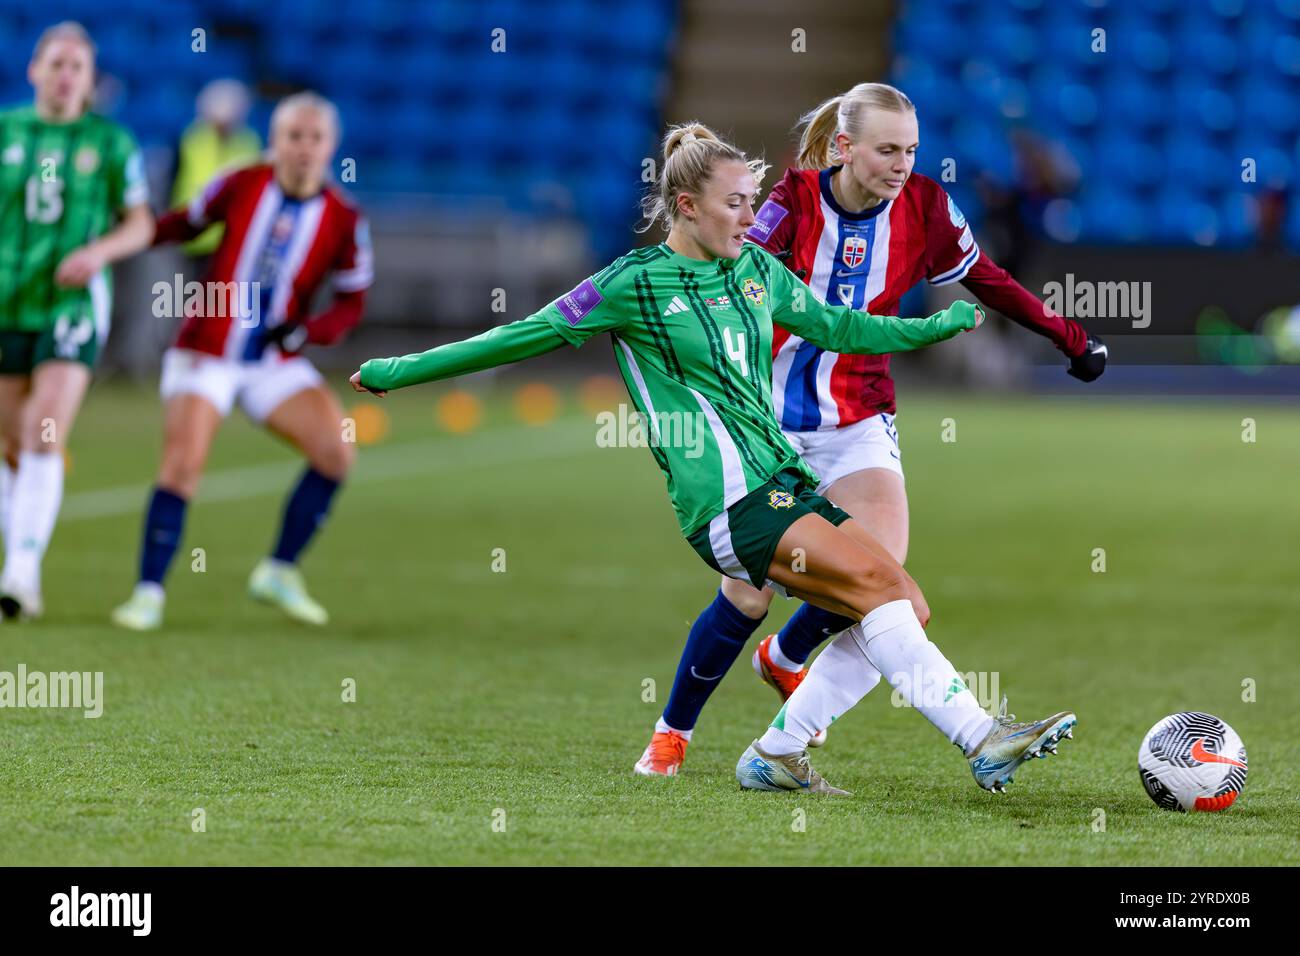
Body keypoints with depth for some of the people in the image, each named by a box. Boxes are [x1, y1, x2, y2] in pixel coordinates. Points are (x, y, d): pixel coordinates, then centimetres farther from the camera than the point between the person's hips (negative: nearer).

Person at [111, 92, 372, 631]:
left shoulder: (344, 221, -5)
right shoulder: (241, 186, -6)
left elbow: (351, 303, 1)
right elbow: (186, 223, 12)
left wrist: (306, 331, -18)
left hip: (276, 362, 2)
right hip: (204, 356, -2)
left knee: (336, 452, -14)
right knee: (182, 466, -18)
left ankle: (279, 574, 2)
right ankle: (148, 594, -6)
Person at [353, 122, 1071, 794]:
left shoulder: (755, 268, 15)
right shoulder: (635, 284, -3)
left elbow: (835, 328, 31)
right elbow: (525, 337, 3)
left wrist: (939, 325, 34)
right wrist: (398, 372, 4)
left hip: (785, 481, 8)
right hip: (728, 502, -8)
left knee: (904, 608, -6)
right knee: (879, 583, -24)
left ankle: (781, 754, 3)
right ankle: (980, 735, -29)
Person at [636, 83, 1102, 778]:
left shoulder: (923, 208, -5)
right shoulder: (795, 201, -15)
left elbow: (987, 283, 10)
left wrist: (1072, 339, 15)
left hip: (857, 421, 3)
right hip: (767, 418, -3)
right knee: (747, 597, -5)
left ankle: (786, 657, 17)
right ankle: (671, 732, 20)